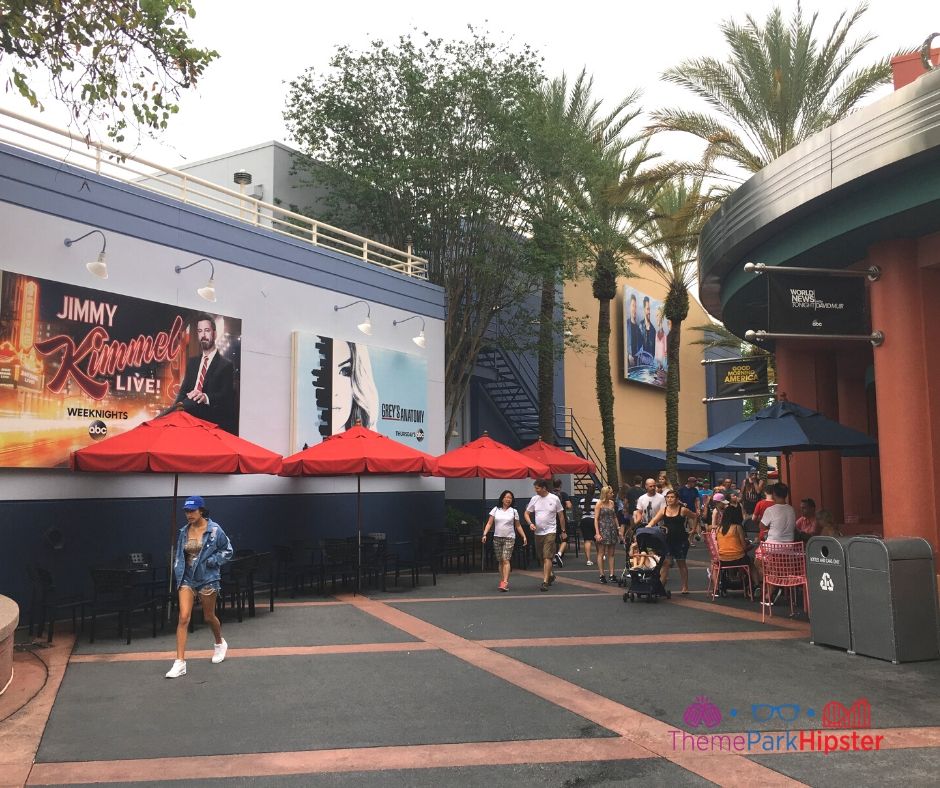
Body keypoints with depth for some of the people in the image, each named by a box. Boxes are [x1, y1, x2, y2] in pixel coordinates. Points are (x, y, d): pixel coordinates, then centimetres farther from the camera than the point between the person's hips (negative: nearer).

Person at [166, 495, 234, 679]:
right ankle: (180, 662, -7)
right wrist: (178, 571, 5)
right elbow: (179, 554, 17)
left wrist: (212, 561, -15)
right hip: (187, 579, 3)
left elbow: (228, 550, -2)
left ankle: (220, 643, 43)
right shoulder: (184, 531, 3)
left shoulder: (214, 530, -10)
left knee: (209, 617, 13)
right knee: (183, 618, -9)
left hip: (207, 579, -3)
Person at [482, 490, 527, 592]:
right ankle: (502, 581, 17)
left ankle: (505, 582, -19)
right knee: (500, 561, 7)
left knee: (506, 560, -13)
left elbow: (518, 526, 12)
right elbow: (489, 523, 2)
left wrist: (524, 536, 6)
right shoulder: (495, 510, 5)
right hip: (497, 538, 2)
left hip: (509, 539, -2)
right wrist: (485, 534, -9)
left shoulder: (514, 511, 5)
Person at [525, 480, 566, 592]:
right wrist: (530, 523, -10)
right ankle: (550, 575, 36)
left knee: (547, 557, -13)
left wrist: (563, 531, 8)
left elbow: (561, 515, 4)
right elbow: (527, 513, 9)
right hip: (538, 532, 4)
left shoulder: (554, 499, -5)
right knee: (542, 557, 13)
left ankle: (545, 582, -13)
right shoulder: (534, 499, 3)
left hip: (550, 531, -4)